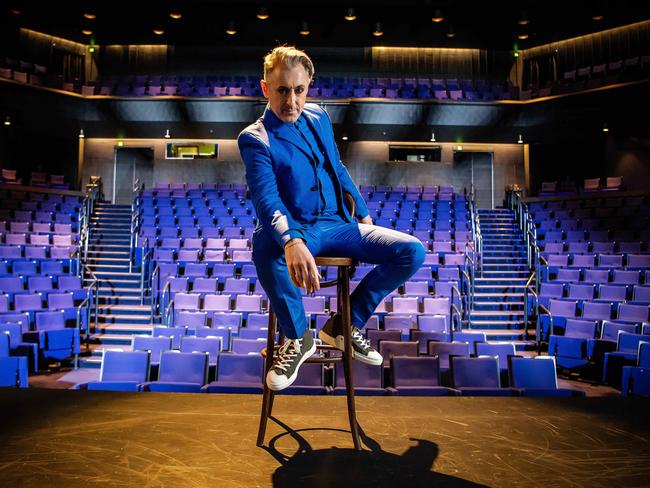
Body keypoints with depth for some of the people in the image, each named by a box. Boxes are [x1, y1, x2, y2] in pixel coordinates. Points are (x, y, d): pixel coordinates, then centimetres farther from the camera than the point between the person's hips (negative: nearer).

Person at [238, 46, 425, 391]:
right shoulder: (255, 138, -8)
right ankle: (298, 337, -12)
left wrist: (363, 214, 21)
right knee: (264, 248, -41)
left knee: (412, 251, -13)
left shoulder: (318, 117, 12)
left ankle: (345, 325, 2)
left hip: (338, 224, 5)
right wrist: (291, 242, -45)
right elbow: (266, 198, -26)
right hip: (294, 230, -5)